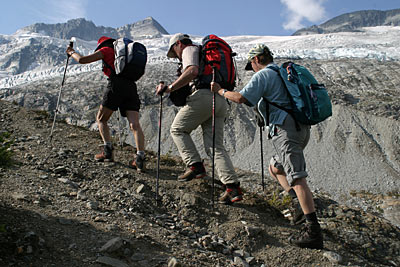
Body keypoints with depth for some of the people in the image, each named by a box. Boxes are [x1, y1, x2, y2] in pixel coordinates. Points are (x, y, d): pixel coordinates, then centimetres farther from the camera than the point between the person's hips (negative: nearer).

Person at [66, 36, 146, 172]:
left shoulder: (106, 50, 12)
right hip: (131, 87, 5)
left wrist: (72, 52, 30)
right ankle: (140, 158, -23)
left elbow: (82, 60, 9)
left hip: (116, 86, -5)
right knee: (135, 124, -8)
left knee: (101, 119, 13)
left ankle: (108, 151, 1)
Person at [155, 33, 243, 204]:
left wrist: (169, 88, -13)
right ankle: (233, 187, -8)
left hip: (203, 96, -8)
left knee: (177, 129, 7)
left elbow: (192, 71, -13)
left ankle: (195, 166, -6)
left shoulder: (189, 50, 9)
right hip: (221, 101, 8)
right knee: (215, 146, 3)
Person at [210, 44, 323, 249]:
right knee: (275, 168, 21)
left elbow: (241, 98, -10)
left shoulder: (263, 75, -2)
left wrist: (220, 91, 6)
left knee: (297, 178, -14)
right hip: (301, 128, 10)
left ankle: (314, 233, -16)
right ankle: (303, 207, 12)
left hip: (286, 129, -9)